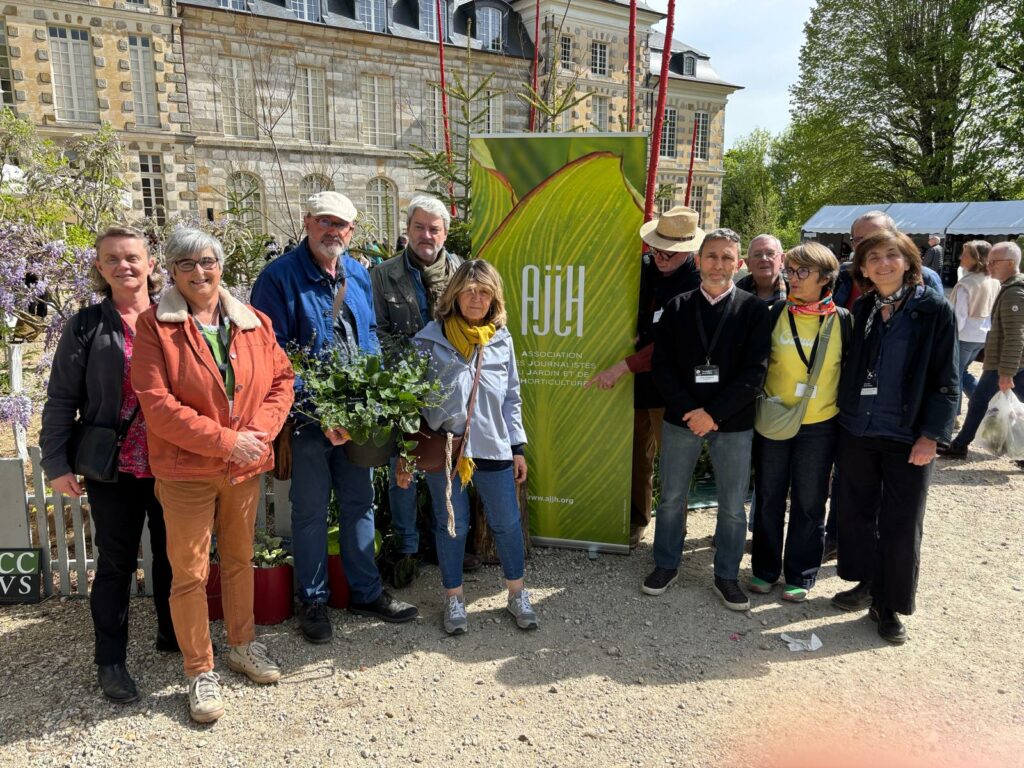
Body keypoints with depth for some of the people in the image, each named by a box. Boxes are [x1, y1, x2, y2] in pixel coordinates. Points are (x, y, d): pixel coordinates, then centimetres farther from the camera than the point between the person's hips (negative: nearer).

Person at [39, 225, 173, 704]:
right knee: (116, 563, 9)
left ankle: (171, 634, 36)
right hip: (113, 469, -1)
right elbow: (62, 400, 0)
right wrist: (56, 463, -4)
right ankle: (111, 660, 26)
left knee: (172, 554, 15)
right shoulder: (86, 326, -2)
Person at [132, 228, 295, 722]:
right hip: (186, 471, -3)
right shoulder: (155, 325, -8)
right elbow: (157, 403, -15)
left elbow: (281, 379, 5)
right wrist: (225, 441, -19)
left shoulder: (253, 322, 5)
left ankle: (243, 645, 36)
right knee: (190, 573, 5)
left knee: (240, 558, 18)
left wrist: (262, 430, -12)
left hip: (247, 466, 4)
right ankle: (200, 671, 22)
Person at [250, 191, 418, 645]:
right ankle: (313, 601, 26)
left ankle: (366, 592, 31)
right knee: (311, 510, 8)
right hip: (307, 417, -5)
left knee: (360, 502, 15)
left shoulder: (358, 274, 8)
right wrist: (313, 409, -20)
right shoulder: (279, 277, -11)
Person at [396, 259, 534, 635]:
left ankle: (517, 594, 32)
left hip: (493, 447, 2)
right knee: (451, 523, 11)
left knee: (507, 522, 11)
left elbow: (511, 398, 10)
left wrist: (518, 447, 9)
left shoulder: (501, 340, 3)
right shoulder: (429, 340, -5)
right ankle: (453, 597, 31)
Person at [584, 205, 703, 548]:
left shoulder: (696, 284, -15)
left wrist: (622, 367, -23)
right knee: (638, 452, 13)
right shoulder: (644, 267, 3)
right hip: (636, 378, 5)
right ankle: (636, 519, 29)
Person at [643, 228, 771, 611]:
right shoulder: (677, 307, 3)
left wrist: (714, 414, -14)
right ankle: (666, 564, 30)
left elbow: (754, 372, -8)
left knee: (733, 506, 8)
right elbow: (661, 365, -1)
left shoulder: (753, 309, -2)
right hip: (680, 419, 2)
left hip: (733, 423, -1)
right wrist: (691, 410, -12)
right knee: (671, 497, 12)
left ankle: (727, 575, 27)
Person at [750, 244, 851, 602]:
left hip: (819, 425, 0)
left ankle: (801, 574, 24)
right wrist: (757, 407, 1)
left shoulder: (842, 320, -3)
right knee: (769, 498, 9)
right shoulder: (775, 314, -2)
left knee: (809, 502, 9)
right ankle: (765, 569, 25)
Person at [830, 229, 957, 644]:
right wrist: (842, 416, 3)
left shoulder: (935, 310, -6)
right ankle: (867, 583, 34)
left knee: (901, 524, 4)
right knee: (857, 512, 14)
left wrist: (931, 435, -12)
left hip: (908, 436, -4)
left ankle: (889, 605, 20)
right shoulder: (860, 310, 5)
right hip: (856, 430, 4)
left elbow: (945, 380, -6)